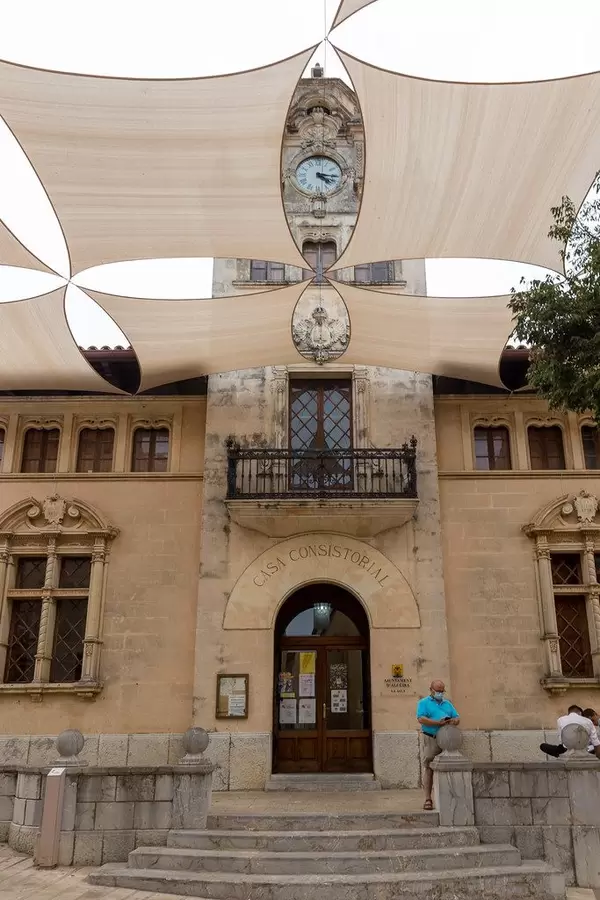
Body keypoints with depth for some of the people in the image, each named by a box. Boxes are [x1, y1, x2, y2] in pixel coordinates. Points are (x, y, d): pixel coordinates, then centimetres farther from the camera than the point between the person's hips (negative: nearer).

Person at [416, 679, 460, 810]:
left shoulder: (447, 704, 21)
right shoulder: (424, 703, 6)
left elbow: (457, 717, 16)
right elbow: (421, 719, -9)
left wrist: (454, 721, -8)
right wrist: (438, 723, -16)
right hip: (431, 740, -4)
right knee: (428, 769, -6)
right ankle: (428, 799, -1)